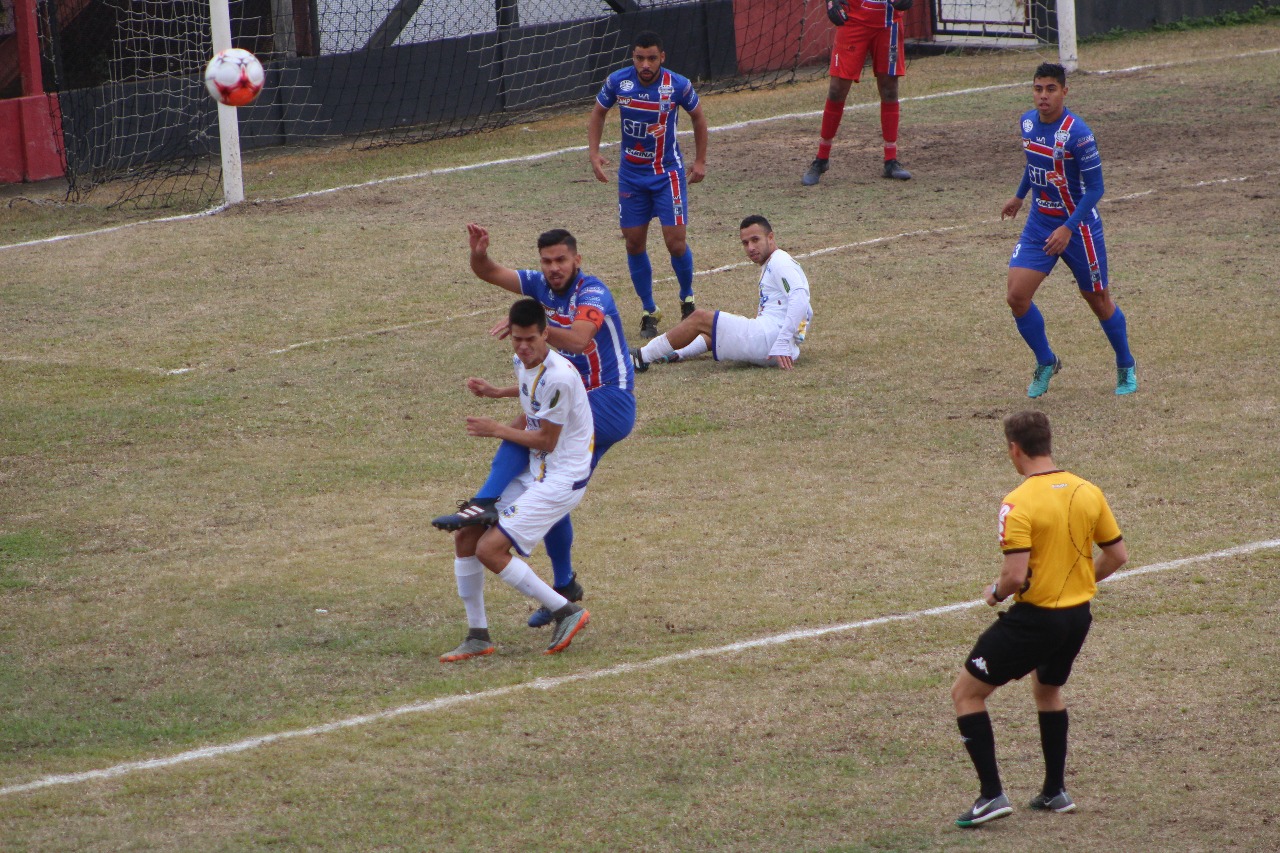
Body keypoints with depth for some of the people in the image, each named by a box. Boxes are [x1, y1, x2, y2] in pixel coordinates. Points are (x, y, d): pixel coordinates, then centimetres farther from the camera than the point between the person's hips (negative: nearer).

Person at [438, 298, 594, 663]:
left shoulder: (558, 376, -24)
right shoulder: (522, 362, 4)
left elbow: (546, 441, -17)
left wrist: (498, 430, -6)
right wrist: (496, 393, 18)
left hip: (562, 478, -10)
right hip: (534, 471, 10)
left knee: (490, 550, -17)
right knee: (466, 536, 5)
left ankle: (567, 612, -5)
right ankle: (478, 637, 13)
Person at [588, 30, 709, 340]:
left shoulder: (678, 85, -15)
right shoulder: (617, 82, -11)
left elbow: (698, 117, 5)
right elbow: (598, 114, 8)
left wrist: (700, 161, 6)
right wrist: (594, 154, -3)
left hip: (668, 172, -2)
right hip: (631, 173, 2)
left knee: (676, 242, -8)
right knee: (634, 244, 3)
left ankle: (687, 300, 19)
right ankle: (649, 312, 17)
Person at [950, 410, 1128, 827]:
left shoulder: (1018, 504, -19)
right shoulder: (1088, 492, 0)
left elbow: (1016, 576, -25)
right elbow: (1117, 555, 7)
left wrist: (995, 593, -3)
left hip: (1035, 617, -7)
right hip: (1078, 615, 7)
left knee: (966, 694, 6)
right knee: (1048, 689, 33)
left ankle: (992, 795, 0)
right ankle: (1055, 791, 36)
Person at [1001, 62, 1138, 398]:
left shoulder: (1077, 133, -22)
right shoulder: (1028, 122, -2)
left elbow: (1094, 188, -20)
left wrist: (1068, 228, -27)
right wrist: (1020, 196, 29)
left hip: (1078, 225, -5)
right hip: (1039, 223, 5)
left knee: (1098, 300, 9)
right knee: (1016, 296, -7)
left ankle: (1126, 367, 32)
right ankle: (1045, 363, 15)